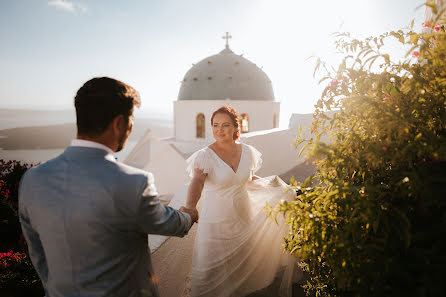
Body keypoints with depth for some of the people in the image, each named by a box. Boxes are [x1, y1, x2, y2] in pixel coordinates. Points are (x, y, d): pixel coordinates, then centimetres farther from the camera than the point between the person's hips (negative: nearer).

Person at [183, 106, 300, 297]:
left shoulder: (247, 152, -2)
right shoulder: (205, 156, -16)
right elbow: (197, 183, -32)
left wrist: (270, 183, -1)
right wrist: (190, 208, -49)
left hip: (244, 217, 4)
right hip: (216, 222, -4)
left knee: (243, 268, 21)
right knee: (212, 272, 8)